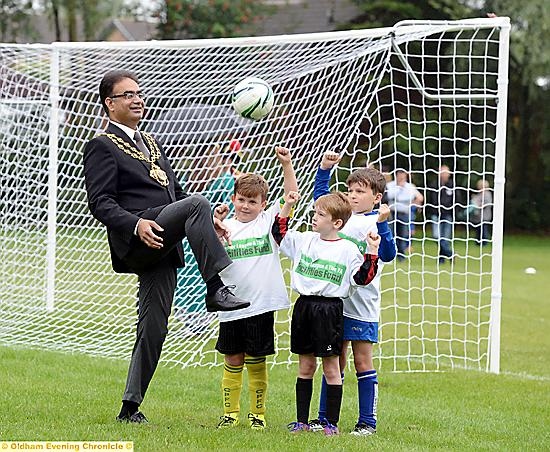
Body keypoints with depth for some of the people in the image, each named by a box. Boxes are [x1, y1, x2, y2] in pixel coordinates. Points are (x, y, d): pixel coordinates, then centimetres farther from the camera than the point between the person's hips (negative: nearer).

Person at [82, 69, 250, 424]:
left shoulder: (150, 143, 27)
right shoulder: (102, 147, 1)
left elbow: (175, 191, 30)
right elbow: (101, 202, -9)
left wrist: (206, 223, 15)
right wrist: (136, 224, -25)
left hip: (163, 248, 8)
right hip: (136, 243, -8)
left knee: (154, 329, 5)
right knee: (198, 204, -29)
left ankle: (131, 407, 11)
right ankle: (216, 288, -31)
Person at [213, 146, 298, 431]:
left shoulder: (268, 221, 3)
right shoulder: (226, 226, 5)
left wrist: (286, 165, -14)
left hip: (261, 305, -1)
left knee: (256, 363, 5)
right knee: (232, 362, 8)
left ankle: (257, 414, 14)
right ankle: (230, 413, 17)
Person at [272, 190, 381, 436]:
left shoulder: (348, 249, -6)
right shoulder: (305, 240, 7)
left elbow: (362, 277, -8)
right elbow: (280, 234, 17)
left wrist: (372, 253, -18)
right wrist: (287, 207, 10)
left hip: (329, 310, -5)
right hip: (304, 306, 5)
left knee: (331, 367, 1)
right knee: (305, 367, 11)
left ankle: (332, 423, 7)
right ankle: (302, 420, 16)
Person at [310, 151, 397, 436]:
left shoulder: (375, 222, -8)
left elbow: (388, 255, -22)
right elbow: (320, 195, 25)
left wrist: (381, 224, -32)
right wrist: (324, 169, 16)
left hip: (362, 303, -6)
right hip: (334, 300, 6)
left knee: (362, 360, 0)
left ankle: (367, 421, 6)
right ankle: (325, 418, 16)